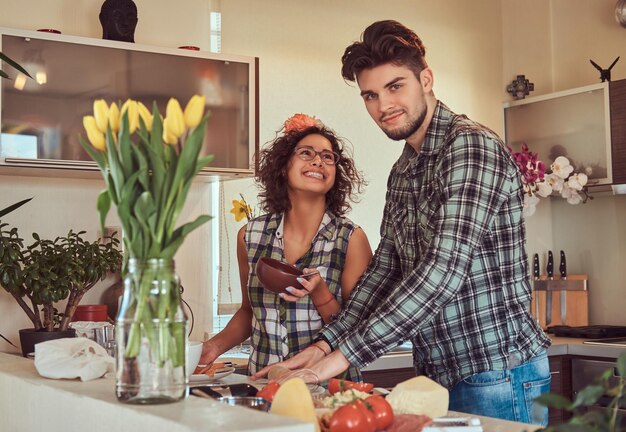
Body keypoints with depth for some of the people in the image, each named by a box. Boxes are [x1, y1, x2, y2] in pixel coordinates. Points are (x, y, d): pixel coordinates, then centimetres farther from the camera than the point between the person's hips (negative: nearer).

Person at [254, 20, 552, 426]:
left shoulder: (471, 146, -17)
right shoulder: (402, 172, 12)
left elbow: (445, 269, -26)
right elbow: (384, 270, 12)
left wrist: (345, 354, -27)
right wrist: (325, 345, -1)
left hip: (497, 373, -8)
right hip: (438, 373, 8)